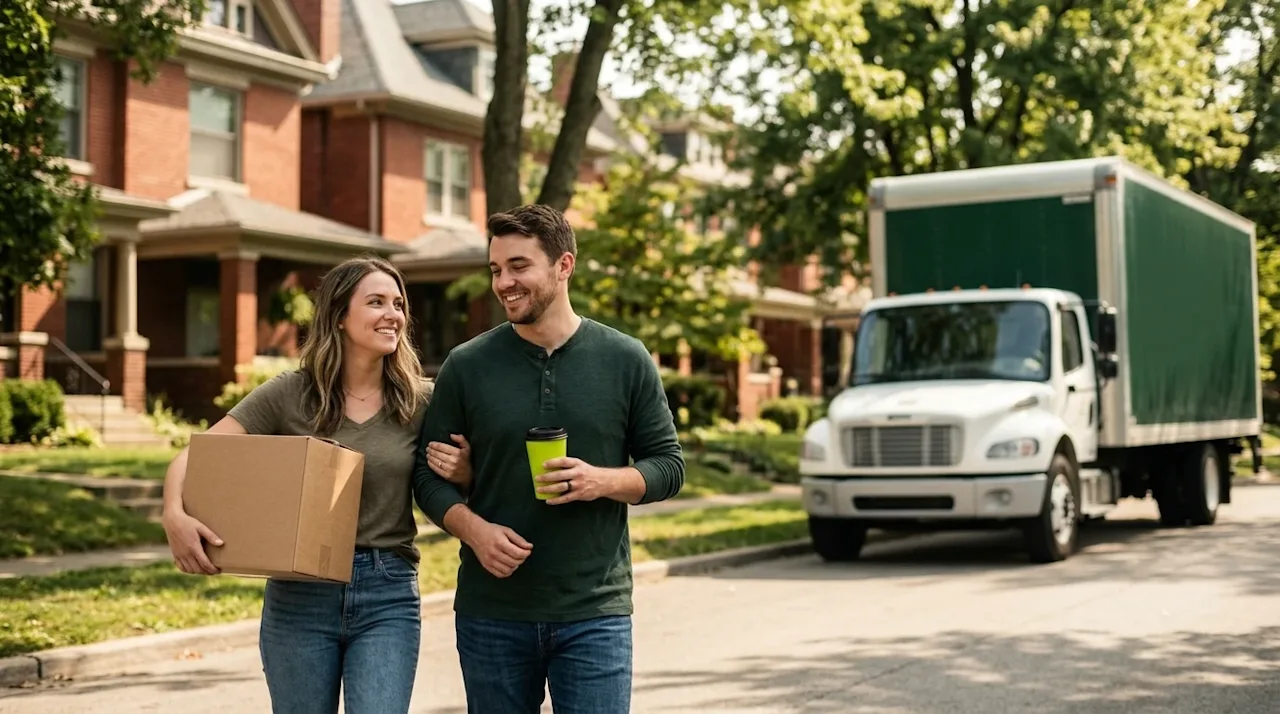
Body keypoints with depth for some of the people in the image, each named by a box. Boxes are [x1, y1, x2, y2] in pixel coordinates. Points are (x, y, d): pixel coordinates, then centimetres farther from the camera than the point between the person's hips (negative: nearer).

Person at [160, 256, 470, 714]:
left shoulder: (420, 402, 1)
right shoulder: (289, 395, -3)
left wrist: (462, 471, -14)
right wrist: (175, 513, -25)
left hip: (387, 596, 0)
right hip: (299, 594, 0)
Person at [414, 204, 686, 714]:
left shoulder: (626, 360, 1)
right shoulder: (466, 366, 2)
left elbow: (668, 465, 5)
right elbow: (428, 474, 5)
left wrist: (604, 481, -15)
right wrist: (474, 529, -14)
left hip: (595, 614, -1)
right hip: (491, 615, 1)